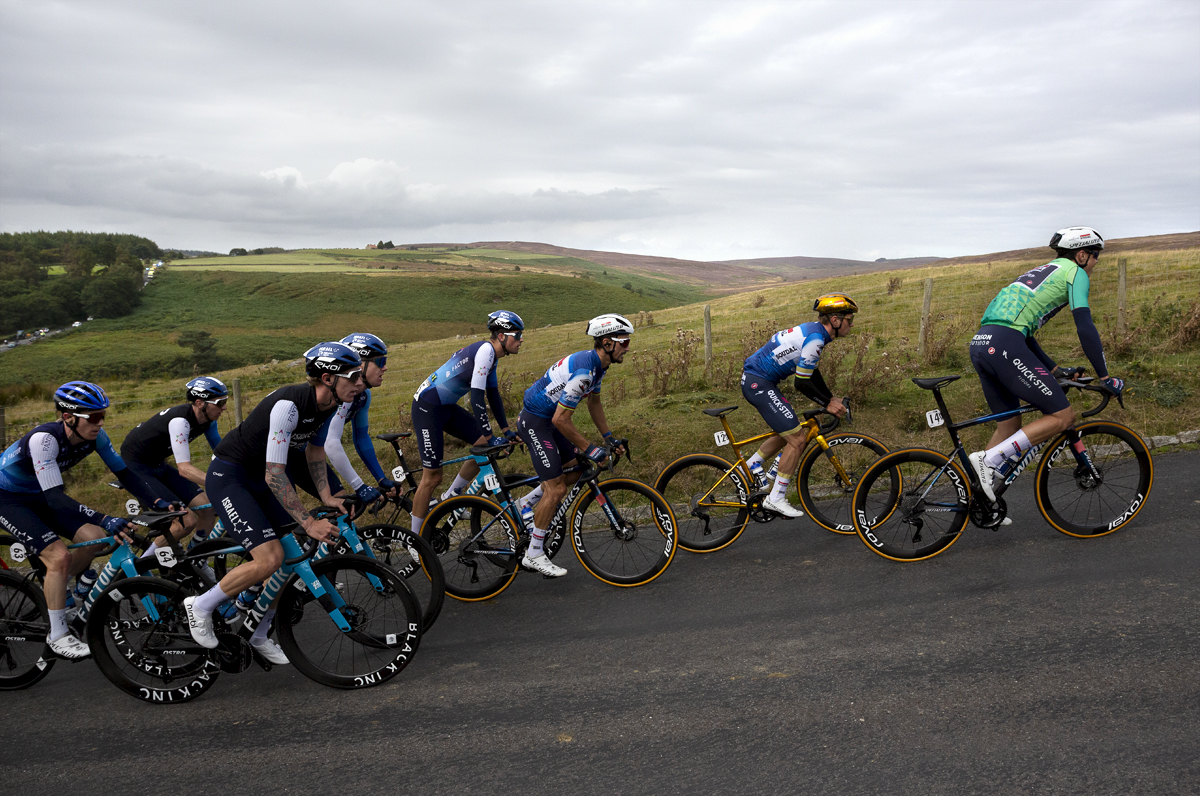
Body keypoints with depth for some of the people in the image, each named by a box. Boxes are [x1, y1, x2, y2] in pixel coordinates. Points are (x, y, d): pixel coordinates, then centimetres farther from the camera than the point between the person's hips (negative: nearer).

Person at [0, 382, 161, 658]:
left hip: (38, 495, 7)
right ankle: (57, 636, -6)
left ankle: (54, 589, 14)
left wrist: (159, 503, -23)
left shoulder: (94, 435, -15)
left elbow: (124, 473, -9)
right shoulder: (44, 438, -35)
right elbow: (54, 497, -39)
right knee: (59, 556, -21)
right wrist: (103, 519, -48)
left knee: (94, 537, -11)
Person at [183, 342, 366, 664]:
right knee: (270, 558, -21)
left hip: (258, 478, 8)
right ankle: (200, 606, 3)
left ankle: (259, 636, 21)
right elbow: (274, 475, -30)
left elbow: (314, 451, 11)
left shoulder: (329, 403, -6)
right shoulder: (289, 404, -31)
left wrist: (326, 496, -2)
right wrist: (309, 523, -30)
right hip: (228, 477, -8)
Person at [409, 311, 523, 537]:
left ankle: (452, 496, 18)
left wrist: (506, 430, 9)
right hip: (427, 406, -9)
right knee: (432, 477, -5)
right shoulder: (485, 350, -21)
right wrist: (489, 437, -26)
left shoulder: (492, 355, 9)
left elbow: (493, 395, 15)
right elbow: (477, 396, -27)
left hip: (447, 407, 9)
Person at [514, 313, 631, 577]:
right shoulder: (583, 370, -29)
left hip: (549, 419, 10)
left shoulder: (598, 363, 2)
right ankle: (534, 554, 4)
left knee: (576, 469, 14)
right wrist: (590, 449, -19)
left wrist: (609, 438, 14)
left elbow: (594, 402, 17)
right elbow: (561, 420, -28)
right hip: (535, 422, -10)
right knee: (557, 488, -8)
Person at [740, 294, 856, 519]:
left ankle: (753, 465, 29)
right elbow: (801, 383, -18)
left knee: (789, 432, 23)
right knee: (797, 440, -7)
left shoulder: (814, 331, 12)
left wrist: (832, 400, 17)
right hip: (758, 382, -10)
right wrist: (827, 404, -7)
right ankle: (776, 499, 0)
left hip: (754, 379, 10)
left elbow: (813, 374, 22)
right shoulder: (815, 339, -19)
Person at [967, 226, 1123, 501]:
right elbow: (1085, 328, -1)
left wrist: (1054, 370, 35)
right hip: (1005, 346, -9)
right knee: (1063, 417, -1)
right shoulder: (1075, 272, 9)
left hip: (980, 344, 9)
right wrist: (1105, 377, 5)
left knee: (1009, 425, 19)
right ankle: (990, 459, -10)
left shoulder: (1040, 273, 34)